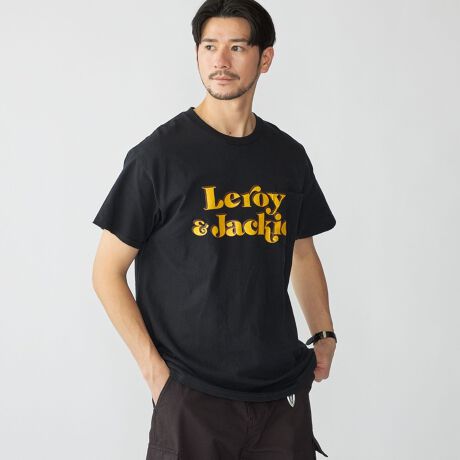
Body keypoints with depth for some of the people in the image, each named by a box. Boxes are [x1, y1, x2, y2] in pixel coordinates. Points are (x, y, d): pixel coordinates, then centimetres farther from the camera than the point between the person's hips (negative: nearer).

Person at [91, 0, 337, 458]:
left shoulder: (289, 156, 7)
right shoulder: (159, 154, -7)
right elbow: (107, 270, -5)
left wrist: (324, 335, 8)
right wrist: (153, 368, -12)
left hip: (284, 389, 4)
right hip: (193, 396, -4)